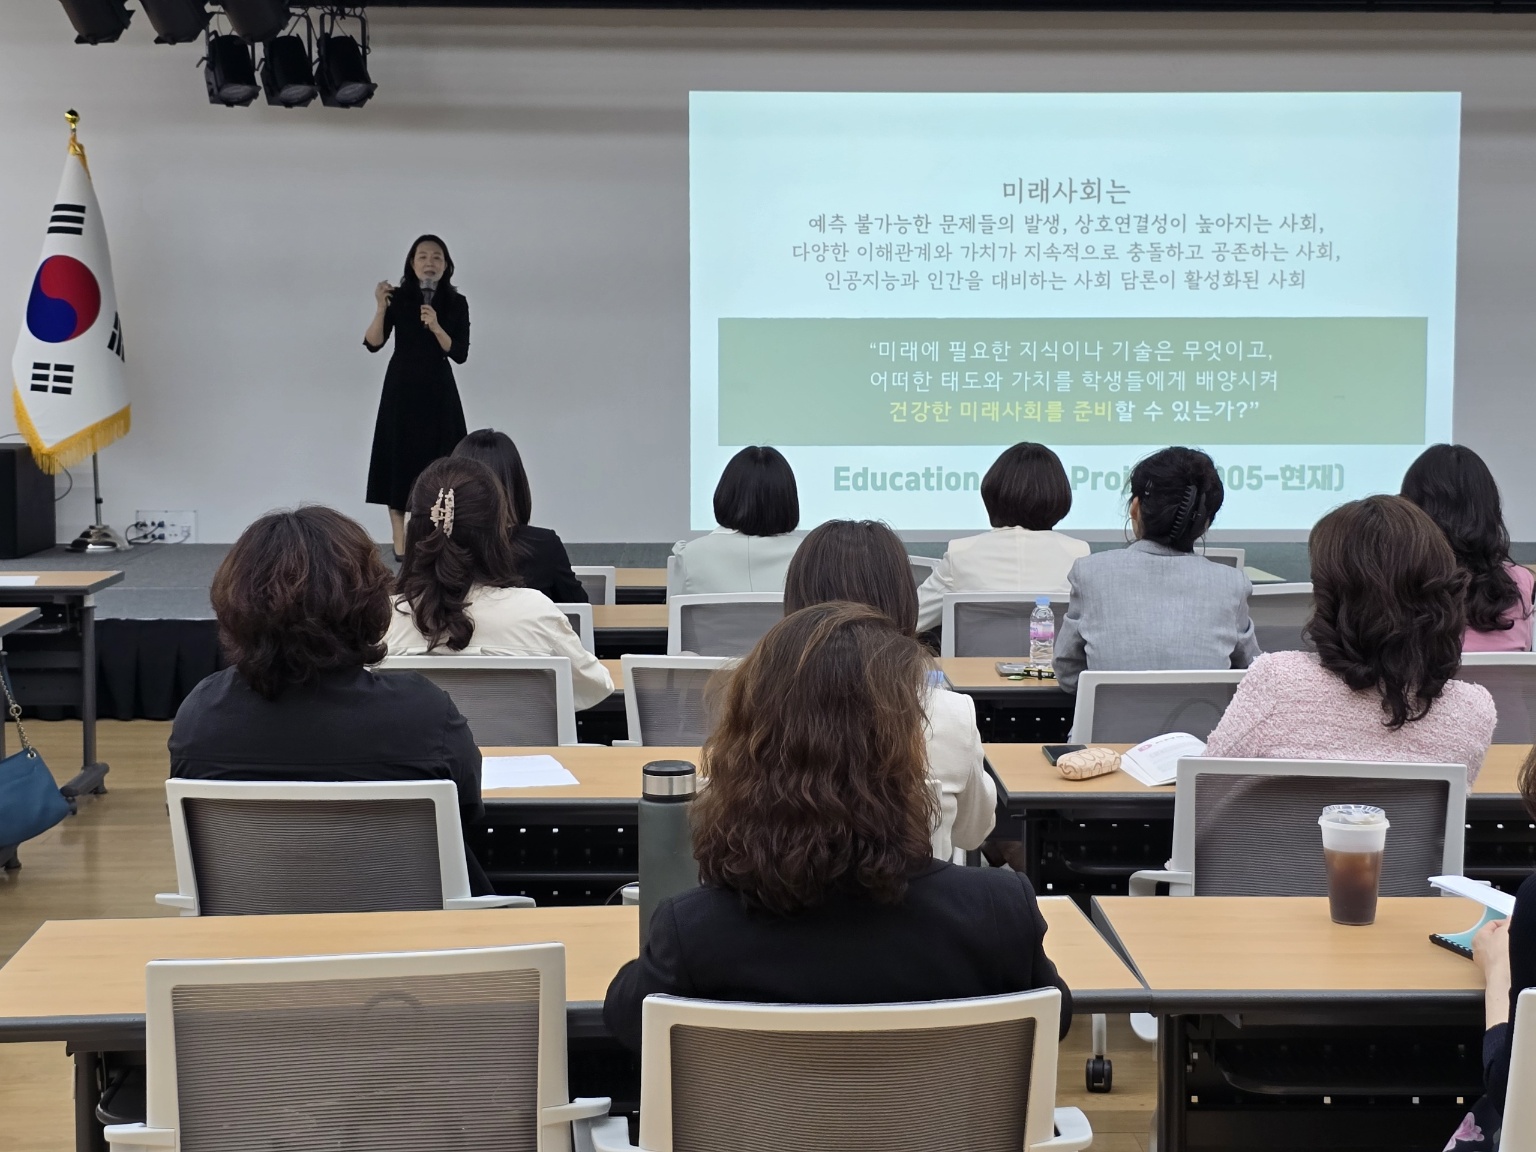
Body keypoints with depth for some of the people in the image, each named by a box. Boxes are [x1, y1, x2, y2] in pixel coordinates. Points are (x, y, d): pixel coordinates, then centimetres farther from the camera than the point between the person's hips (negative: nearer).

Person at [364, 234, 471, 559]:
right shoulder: (398, 297, -4)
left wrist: (436, 328, -21)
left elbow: (460, 354, -6)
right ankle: (400, 542, 5)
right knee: (399, 458, 0)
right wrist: (381, 307, -23)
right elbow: (373, 344, -10)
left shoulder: (456, 303, -1)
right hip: (401, 389, -1)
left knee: (436, 461, 0)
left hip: (438, 391, 1)